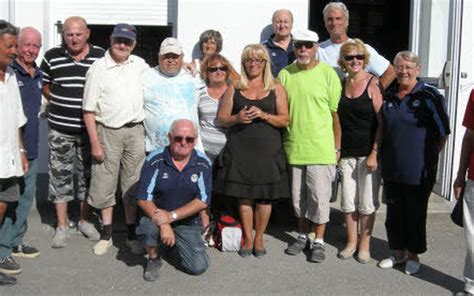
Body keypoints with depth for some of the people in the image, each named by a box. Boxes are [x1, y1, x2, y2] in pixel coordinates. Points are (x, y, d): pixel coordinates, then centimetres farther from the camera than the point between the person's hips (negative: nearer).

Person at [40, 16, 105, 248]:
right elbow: (45, 85, 13)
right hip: (60, 129, 0)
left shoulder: (101, 57, -3)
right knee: (59, 176, 5)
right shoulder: (52, 57, -1)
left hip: (90, 128, 0)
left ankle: (85, 220, 27)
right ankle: (62, 226, 16)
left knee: (87, 175, 11)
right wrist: (59, 105, 3)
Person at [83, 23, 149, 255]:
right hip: (108, 132, -2)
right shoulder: (98, 69, -4)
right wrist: (95, 143, -9)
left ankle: (132, 234, 20)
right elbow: (89, 110, -5)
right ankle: (106, 234, 20)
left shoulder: (139, 64, 7)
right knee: (105, 183, 5)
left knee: (133, 184, 8)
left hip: (135, 131, 3)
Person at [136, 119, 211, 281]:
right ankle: (154, 258, 0)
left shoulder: (203, 163, -7)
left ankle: (176, 244, 21)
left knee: (198, 266, -14)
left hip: (187, 222, 2)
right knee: (147, 227, -35)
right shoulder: (155, 160, -12)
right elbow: (143, 199, -13)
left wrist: (172, 216, -21)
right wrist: (163, 224, -27)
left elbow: (203, 201, -9)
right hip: (157, 217, -1)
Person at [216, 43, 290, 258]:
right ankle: (248, 239, 16)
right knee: (244, 196, 3)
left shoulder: (276, 89, 9)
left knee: (264, 197, 2)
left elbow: (285, 120, 3)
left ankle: (259, 238, 17)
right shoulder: (234, 88, 11)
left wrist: (263, 115, -13)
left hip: (268, 151, 0)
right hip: (240, 150, 1)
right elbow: (221, 118, 9)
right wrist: (238, 118, -11)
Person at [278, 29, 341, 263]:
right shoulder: (285, 74, 5)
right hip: (293, 147, 4)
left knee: (320, 197, 2)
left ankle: (318, 241, 16)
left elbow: (336, 113, -2)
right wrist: (280, 142, 8)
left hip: (321, 148, -3)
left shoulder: (328, 73, -4)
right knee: (298, 197, 14)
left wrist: (337, 147, -3)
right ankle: (303, 236, 30)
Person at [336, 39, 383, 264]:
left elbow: (381, 122, -10)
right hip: (346, 153, 5)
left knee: (367, 202, 4)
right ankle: (351, 242, 24)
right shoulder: (341, 84, 8)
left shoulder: (373, 84, -7)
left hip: (368, 153, -4)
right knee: (348, 201, 10)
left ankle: (364, 244, 18)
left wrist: (375, 153, -14)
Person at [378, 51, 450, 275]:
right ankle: (398, 252, 30)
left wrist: (429, 158, -4)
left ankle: (413, 255, 24)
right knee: (394, 212, 13)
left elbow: (443, 133, -5)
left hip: (417, 170, -5)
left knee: (415, 213, 7)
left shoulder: (429, 96, -8)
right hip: (391, 169, 5)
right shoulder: (389, 96, 8)